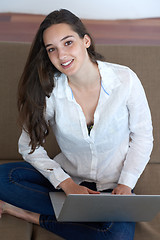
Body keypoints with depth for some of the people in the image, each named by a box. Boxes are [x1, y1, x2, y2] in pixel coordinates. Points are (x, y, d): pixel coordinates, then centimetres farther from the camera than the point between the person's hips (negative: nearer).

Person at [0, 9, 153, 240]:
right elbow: (30, 145, -6)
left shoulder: (125, 79, -14)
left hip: (112, 183, -1)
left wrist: (126, 184, -13)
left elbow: (142, 136, -2)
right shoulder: (49, 90, -11)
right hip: (68, 175, 2)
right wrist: (67, 184, -18)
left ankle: (36, 217, -11)